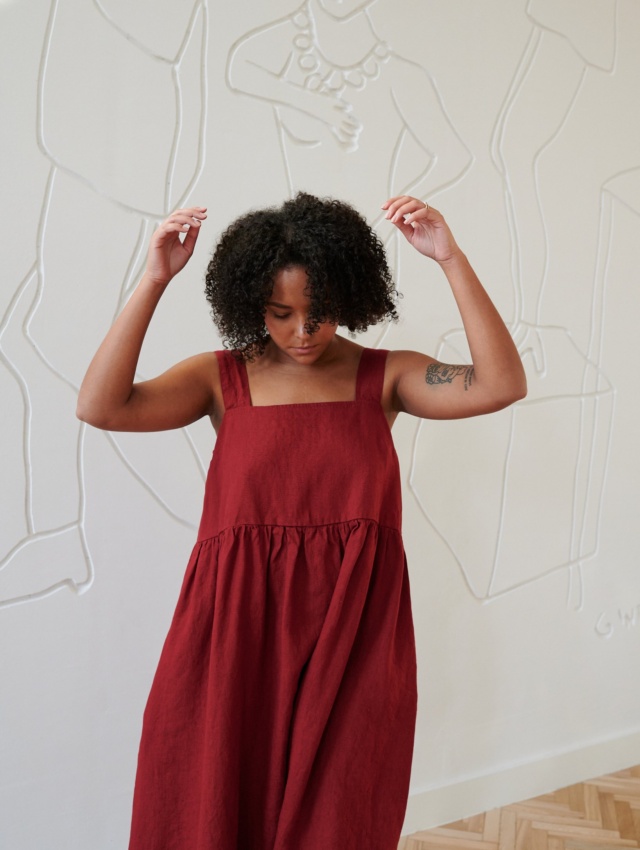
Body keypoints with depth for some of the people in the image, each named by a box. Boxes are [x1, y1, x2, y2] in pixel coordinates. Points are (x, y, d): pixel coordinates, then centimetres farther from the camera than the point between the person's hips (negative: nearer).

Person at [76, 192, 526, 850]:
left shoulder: (384, 376, 3)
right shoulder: (223, 376, 2)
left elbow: (501, 385, -11)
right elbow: (100, 406, -10)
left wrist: (450, 258, -15)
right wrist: (153, 280, -14)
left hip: (352, 634, 0)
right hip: (238, 629, 0)